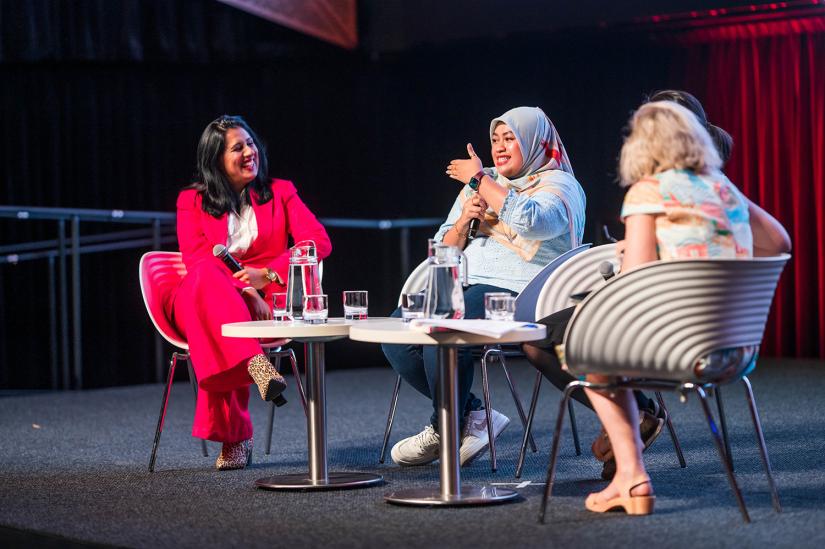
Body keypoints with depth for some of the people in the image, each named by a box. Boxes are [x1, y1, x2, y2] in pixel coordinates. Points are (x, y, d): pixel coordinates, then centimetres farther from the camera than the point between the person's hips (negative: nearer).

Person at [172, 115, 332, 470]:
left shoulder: (280, 192, 14)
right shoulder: (192, 201, 13)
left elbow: (319, 241, -2)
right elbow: (197, 260, -4)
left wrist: (268, 275, -19)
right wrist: (244, 291, -23)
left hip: (263, 303, 0)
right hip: (203, 305, 0)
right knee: (207, 278, -39)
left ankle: (231, 435, -41)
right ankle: (255, 363, -54)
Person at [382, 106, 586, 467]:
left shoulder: (559, 186, 1)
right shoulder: (479, 187, 23)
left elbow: (529, 221, -22)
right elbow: (443, 251, 22)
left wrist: (479, 179, -13)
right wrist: (463, 221, 0)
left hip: (517, 292, -8)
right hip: (464, 288, 8)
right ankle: (472, 415, -8)